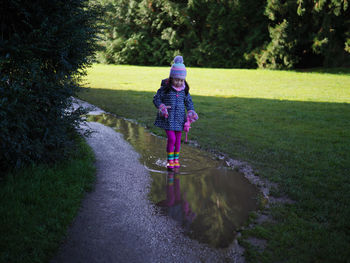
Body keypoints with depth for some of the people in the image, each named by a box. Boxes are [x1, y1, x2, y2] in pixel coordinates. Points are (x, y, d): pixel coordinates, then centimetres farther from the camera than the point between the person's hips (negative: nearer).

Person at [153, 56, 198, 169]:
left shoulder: (184, 90, 3)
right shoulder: (165, 88, -9)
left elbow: (189, 102, 13)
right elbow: (156, 99, -2)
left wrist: (191, 112, -2)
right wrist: (161, 107, -19)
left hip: (179, 118, 3)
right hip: (168, 118, -3)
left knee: (178, 139, 9)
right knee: (171, 138, -8)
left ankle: (176, 159, 26)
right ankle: (170, 160, 9)